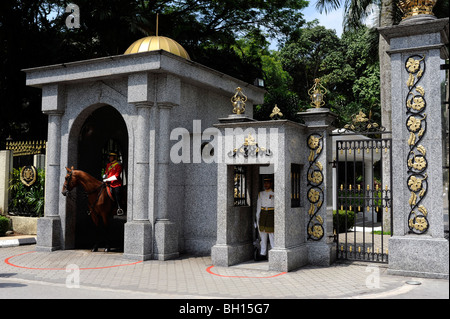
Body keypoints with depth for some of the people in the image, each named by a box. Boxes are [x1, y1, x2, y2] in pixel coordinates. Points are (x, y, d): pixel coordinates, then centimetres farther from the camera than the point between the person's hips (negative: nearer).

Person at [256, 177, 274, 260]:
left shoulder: (274, 194, -2)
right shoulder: (261, 194, 11)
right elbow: (258, 206, 12)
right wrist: (257, 218, 8)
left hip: (271, 214, -4)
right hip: (263, 214, 4)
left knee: (271, 234, -7)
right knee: (263, 234, 6)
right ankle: (263, 254, 12)